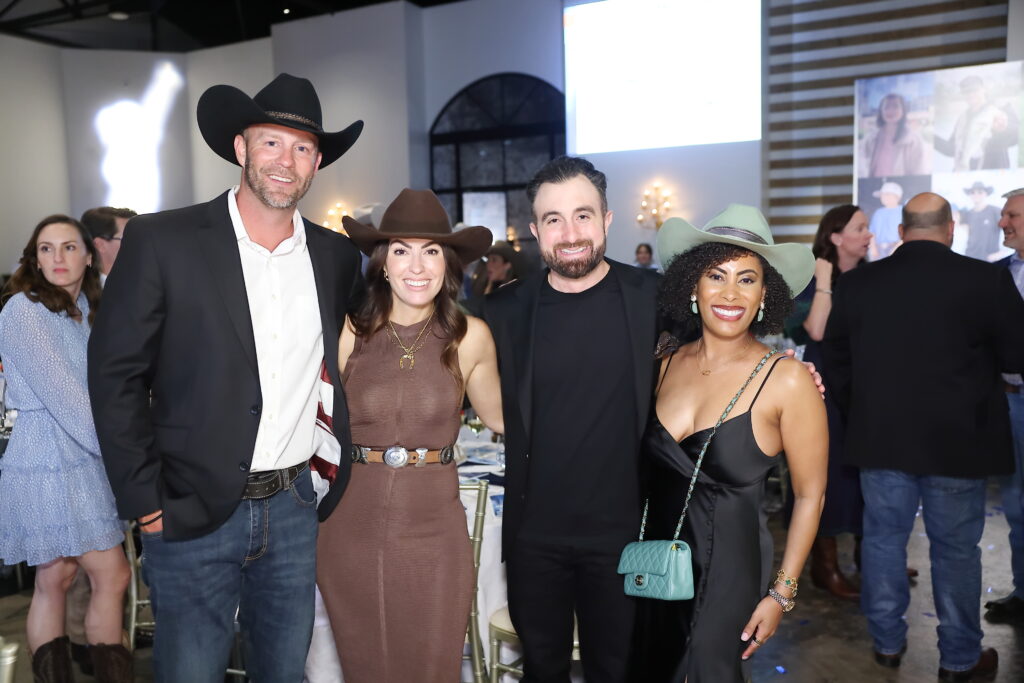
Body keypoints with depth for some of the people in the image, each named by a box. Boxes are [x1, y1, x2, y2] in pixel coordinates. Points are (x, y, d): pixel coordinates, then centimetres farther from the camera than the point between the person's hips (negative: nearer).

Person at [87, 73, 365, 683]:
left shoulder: (337, 256, 4)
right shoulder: (160, 241, -8)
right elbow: (116, 376, -7)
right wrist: (145, 501, -9)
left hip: (294, 508, 4)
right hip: (191, 515, -3)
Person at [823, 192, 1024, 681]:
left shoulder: (856, 283, -1)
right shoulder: (985, 279, -12)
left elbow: (835, 360, 7)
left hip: (879, 437, 3)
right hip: (956, 439, -2)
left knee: (883, 538, 13)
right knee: (955, 548, 10)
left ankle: (887, 642, 26)